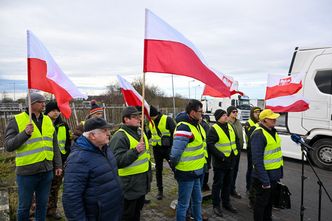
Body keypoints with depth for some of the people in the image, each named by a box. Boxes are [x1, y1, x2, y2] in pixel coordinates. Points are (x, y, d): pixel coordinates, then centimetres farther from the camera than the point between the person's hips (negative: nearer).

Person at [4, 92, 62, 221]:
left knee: (42, 204, 17)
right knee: (25, 206, 12)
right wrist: (25, 133, -25)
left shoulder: (48, 120, 8)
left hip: (47, 171, 4)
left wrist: (58, 165, 12)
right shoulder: (17, 121, -6)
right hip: (27, 171, -4)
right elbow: (8, 146, -11)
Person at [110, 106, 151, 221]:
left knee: (137, 211, 24)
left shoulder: (140, 131, 8)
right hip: (130, 184, -8)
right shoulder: (120, 137, -21)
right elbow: (117, 161, -28)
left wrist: (149, 172, 21)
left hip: (142, 182, 8)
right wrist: (135, 151, -35)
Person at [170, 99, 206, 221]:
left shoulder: (197, 126, 8)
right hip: (186, 173, -9)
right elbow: (175, 152, -25)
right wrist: (175, 167, -10)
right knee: (184, 204, 7)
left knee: (197, 200, 25)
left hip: (196, 172, 9)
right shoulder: (184, 128, -23)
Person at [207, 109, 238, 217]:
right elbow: (210, 145, -23)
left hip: (231, 161, 7)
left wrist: (236, 150, 9)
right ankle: (216, 206, 19)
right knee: (218, 184, 5)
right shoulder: (214, 129, -16)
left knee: (228, 183, 19)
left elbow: (236, 139, 21)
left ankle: (226, 203, 35)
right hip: (220, 163, -7)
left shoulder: (230, 126, 8)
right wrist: (221, 156, -23)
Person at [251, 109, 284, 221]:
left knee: (269, 201, 24)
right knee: (261, 202, 8)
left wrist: (279, 173, 16)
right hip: (265, 176, -9)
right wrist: (264, 180, -24)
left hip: (274, 175, 9)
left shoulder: (272, 131, 7)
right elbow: (257, 160, -25)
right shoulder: (259, 134, -23)